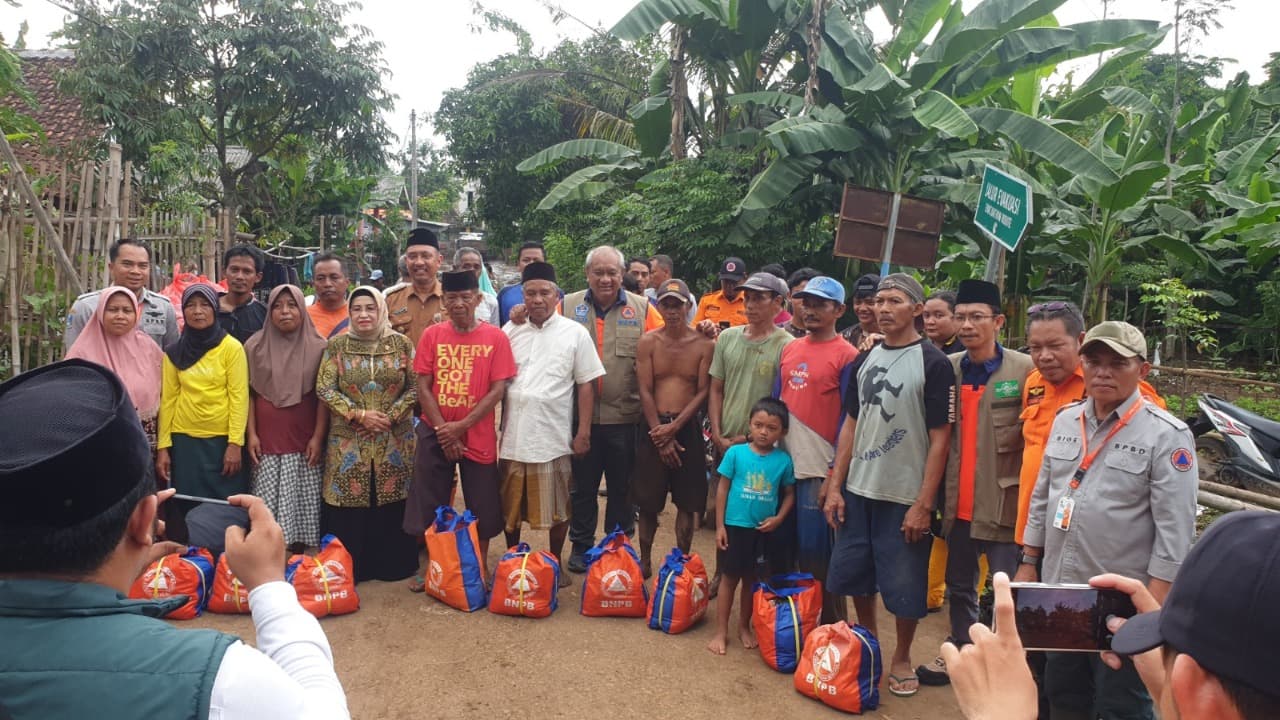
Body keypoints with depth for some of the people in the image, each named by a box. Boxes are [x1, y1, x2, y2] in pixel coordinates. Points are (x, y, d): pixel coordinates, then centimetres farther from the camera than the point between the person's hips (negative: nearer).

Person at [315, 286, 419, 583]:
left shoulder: (401, 343, 1)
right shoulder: (337, 345, 1)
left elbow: (414, 386, 1)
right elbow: (324, 388, -4)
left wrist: (391, 416, -11)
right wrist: (359, 415, -13)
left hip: (394, 441, 1)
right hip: (348, 442, 0)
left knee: (391, 504, 7)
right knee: (349, 506, 4)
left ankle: (392, 564, 23)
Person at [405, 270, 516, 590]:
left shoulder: (496, 338, -5)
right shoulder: (432, 335, 0)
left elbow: (498, 390, -8)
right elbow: (423, 387, -2)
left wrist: (461, 426, -14)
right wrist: (443, 430, -11)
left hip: (479, 435, -1)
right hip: (435, 433, 1)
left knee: (482, 507, 7)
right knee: (428, 503, 9)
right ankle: (426, 567, 28)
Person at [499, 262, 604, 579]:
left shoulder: (575, 333, -1)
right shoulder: (510, 331, 6)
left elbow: (586, 385, -1)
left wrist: (583, 432, -5)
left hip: (553, 437, -2)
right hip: (512, 435, 3)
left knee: (556, 507, 8)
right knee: (510, 505, 14)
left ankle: (556, 562, 27)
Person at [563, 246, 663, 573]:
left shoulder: (642, 309, 2)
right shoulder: (569, 306, 3)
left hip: (625, 417, 0)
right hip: (581, 415, 0)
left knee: (622, 488, 13)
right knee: (582, 487, 13)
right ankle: (581, 546, 29)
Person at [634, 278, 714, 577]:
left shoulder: (704, 344, -2)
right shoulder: (648, 342, -1)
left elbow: (703, 391, -4)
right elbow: (645, 391, -4)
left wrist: (674, 427, -13)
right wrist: (660, 434, -10)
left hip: (688, 427, 0)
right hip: (654, 427, 0)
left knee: (687, 502, 7)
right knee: (648, 501, 7)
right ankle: (645, 561, 22)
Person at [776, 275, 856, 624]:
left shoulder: (846, 356, -7)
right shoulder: (790, 349, 11)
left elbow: (848, 417, -10)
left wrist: (836, 472, -12)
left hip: (820, 469, -6)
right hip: (783, 464, 6)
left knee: (818, 552, 1)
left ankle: (832, 626, 17)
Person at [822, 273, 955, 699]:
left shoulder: (933, 364, -10)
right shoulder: (866, 359, 7)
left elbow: (940, 439, -11)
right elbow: (851, 424, 10)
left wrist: (923, 504, -15)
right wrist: (835, 486, 5)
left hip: (905, 497, -5)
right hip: (858, 491, 5)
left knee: (904, 585, 6)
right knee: (856, 574, 15)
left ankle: (901, 658, 29)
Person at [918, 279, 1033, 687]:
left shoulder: (1024, 369, -7)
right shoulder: (947, 368, 5)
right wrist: (940, 491, 2)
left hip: (1002, 502, -5)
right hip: (959, 501, 5)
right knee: (959, 585, 19)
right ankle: (960, 655, 36)